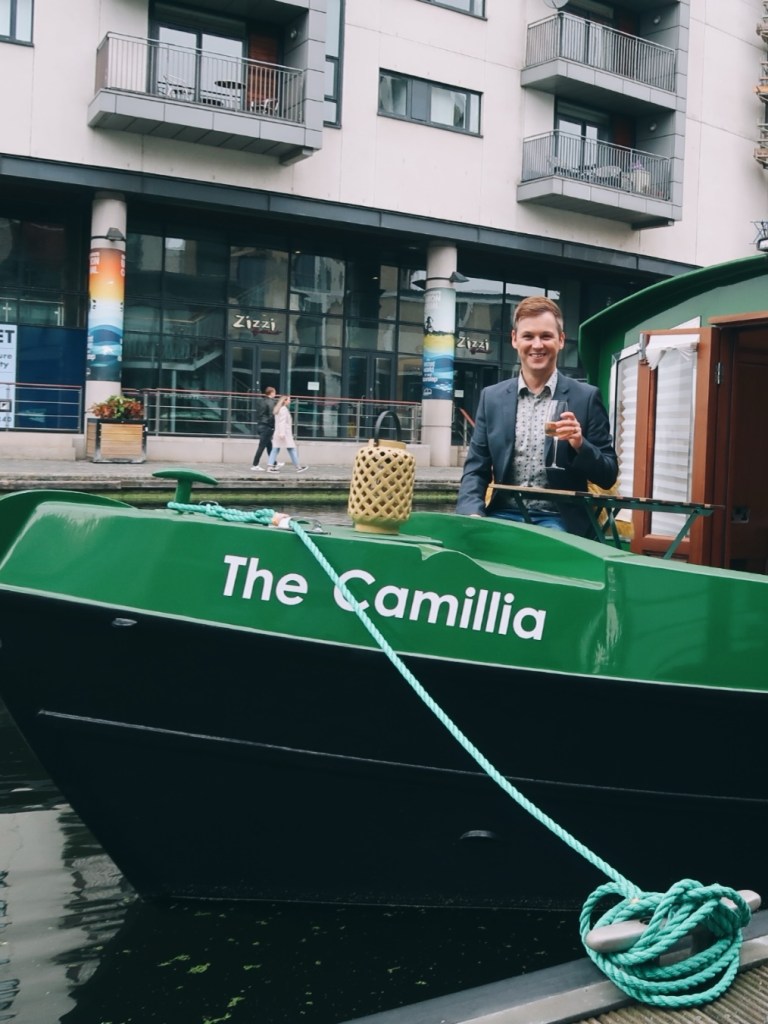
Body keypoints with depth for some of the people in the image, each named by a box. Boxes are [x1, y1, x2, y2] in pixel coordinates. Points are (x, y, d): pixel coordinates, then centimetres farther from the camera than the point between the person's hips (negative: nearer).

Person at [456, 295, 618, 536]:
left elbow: (608, 476, 3)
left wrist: (579, 445, -16)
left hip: (560, 521, -1)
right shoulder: (492, 397, 9)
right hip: (504, 516, 1)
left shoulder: (586, 397, 2)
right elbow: (476, 469, 8)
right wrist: (472, 515, -12)